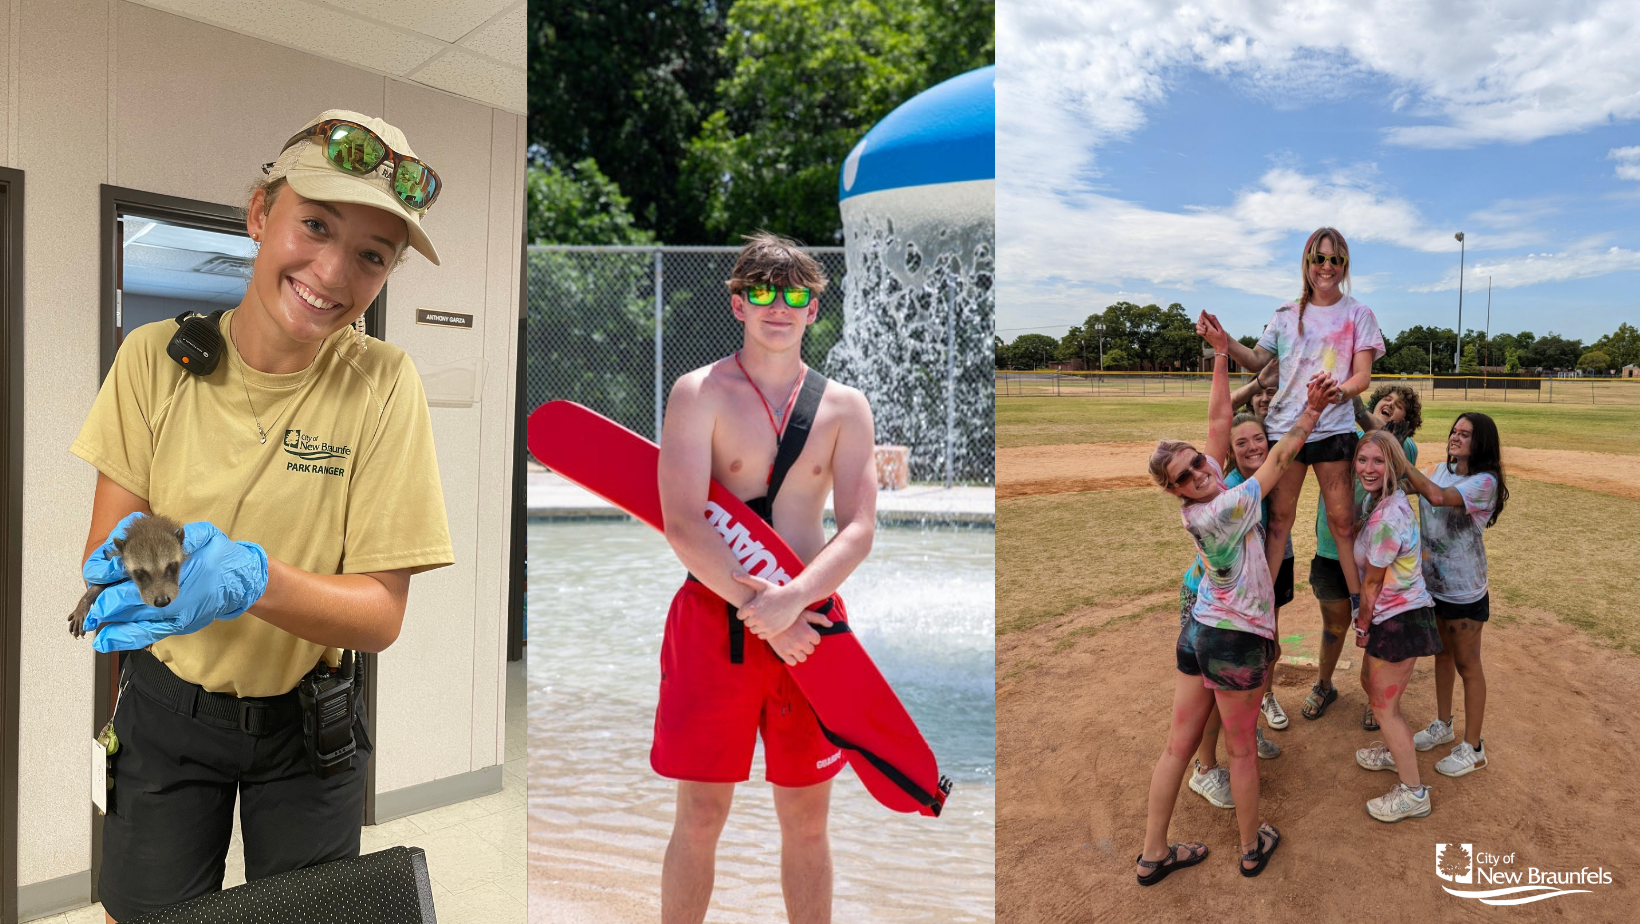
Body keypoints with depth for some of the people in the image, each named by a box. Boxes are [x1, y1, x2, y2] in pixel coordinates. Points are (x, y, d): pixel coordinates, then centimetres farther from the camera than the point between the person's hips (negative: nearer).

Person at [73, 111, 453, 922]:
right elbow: (103, 548, -8)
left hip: (308, 726, 0)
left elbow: (380, 616, -20)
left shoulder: (382, 385, -18)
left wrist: (250, 577, -38)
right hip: (164, 709, 1)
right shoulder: (157, 357, -13)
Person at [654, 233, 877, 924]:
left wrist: (790, 601, -18)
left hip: (809, 620, 2)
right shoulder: (699, 393, -1)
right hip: (714, 618, -2)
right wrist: (760, 611, -16)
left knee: (806, 820, 10)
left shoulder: (844, 407, 7)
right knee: (700, 818, 5)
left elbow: (859, 530, -2)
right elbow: (682, 527, -11)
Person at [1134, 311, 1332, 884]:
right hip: (1236, 640, -8)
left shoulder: (1204, 499, -2)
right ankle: (1253, 848, 31)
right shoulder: (1219, 510, -23)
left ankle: (1152, 855, 19)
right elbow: (1279, 459, -15)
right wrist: (1313, 410, -13)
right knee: (1241, 750, 11)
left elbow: (1219, 419, 1)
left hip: (1199, 632, 8)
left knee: (1179, 745, 11)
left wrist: (1220, 353, 2)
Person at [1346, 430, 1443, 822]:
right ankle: (1394, 751, 48)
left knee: (1384, 704, 4)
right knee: (1371, 683, 26)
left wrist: (1362, 626, -5)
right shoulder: (1376, 499, 1)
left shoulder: (1387, 517, -28)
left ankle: (1413, 793, 17)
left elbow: (1371, 582, -17)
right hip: (1392, 615, 9)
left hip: (1400, 619, -9)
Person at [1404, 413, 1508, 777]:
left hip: (1464, 590, -7)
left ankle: (1472, 748, 19)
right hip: (1433, 582, 7)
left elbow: (1437, 496, -35)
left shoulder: (1485, 481, -20)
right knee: (1442, 654, 21)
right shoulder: (1441, 471, 3)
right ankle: (1442, 725, 39)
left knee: (1467, 664, 6)